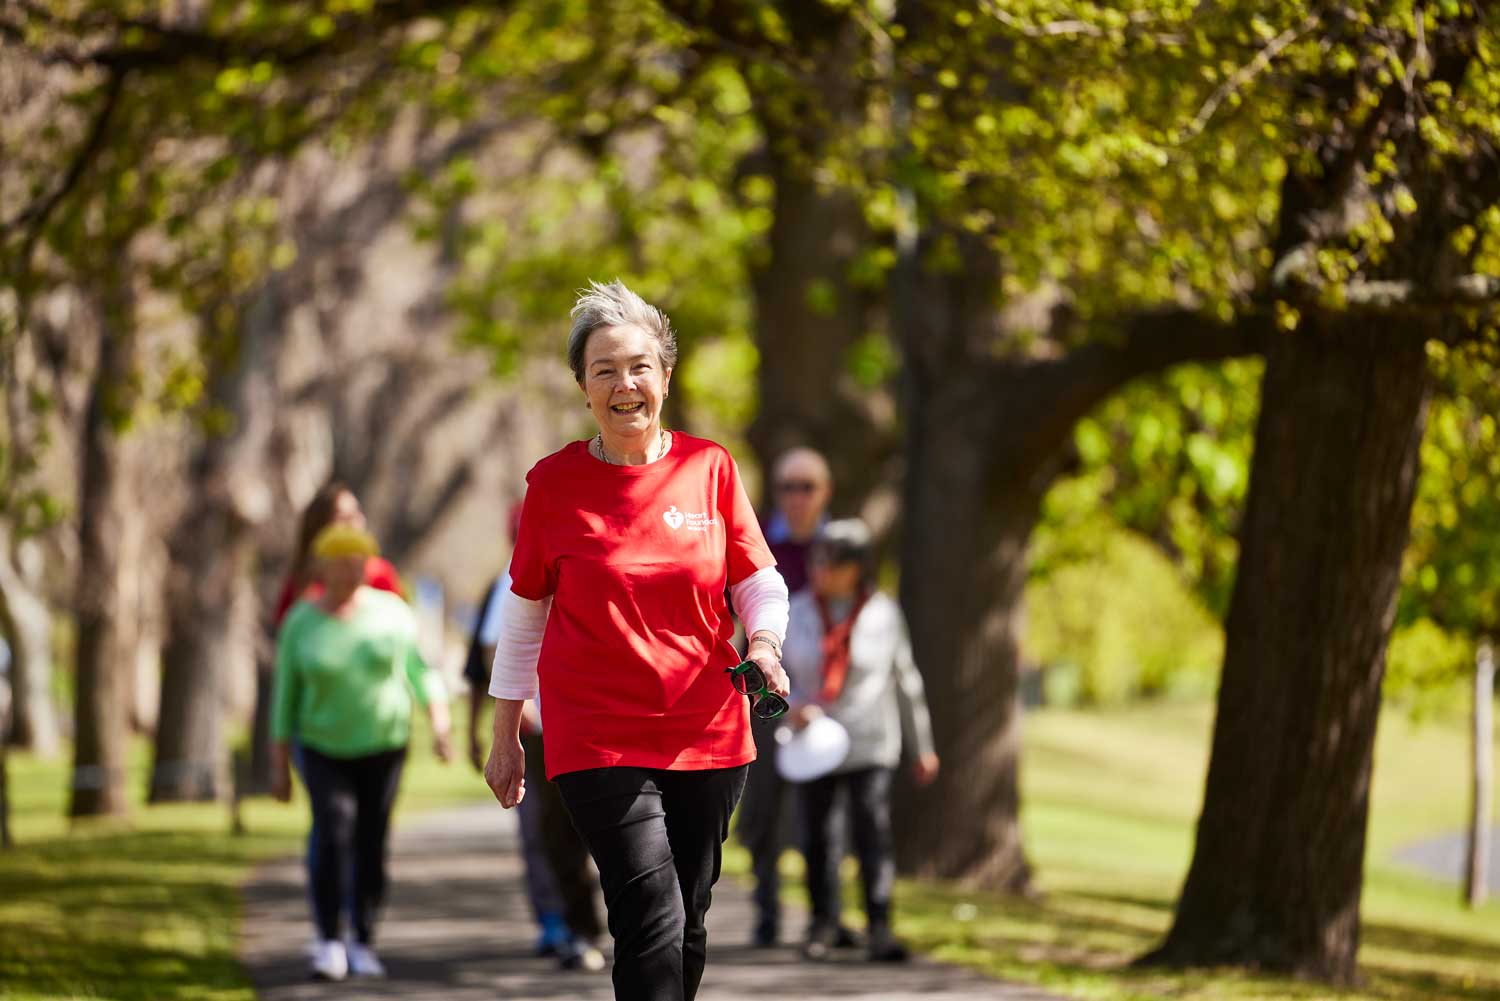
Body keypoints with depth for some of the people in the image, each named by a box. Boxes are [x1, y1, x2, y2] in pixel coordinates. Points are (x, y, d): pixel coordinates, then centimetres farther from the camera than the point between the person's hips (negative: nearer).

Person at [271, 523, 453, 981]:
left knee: (372, 844, -1)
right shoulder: (301, 622, -4)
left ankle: (363, 943, 14)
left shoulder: (391, 612, -3)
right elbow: (285, 694, 0)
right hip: (324, 748, -1)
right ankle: (328, 940, -11)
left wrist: (439, 718, -16)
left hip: (383, 745, 1)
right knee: (333, 832, -19)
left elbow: (420, 670, 0)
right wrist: (278, 764, 0)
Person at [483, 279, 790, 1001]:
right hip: (596, 738, -3)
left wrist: (764, 645, -13)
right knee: (652, 916, -17)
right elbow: (524, 611, 9)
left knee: (687, 925, 10)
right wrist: (505, 737, 12)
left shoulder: (709, 467, 2)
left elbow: (760, 582, 10)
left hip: (708, 733, 3)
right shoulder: (554, 482, -1)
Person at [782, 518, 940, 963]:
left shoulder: (883, 613, -1)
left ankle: (879, 927, -11)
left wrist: (922, 746, 11)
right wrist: (791, 705, -15)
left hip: (870, 745, -2)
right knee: (818, 836, 4)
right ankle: (823, 922, 22)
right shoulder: (797, 611, 2)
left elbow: (905, 680, 7)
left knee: (873, 830, -13)